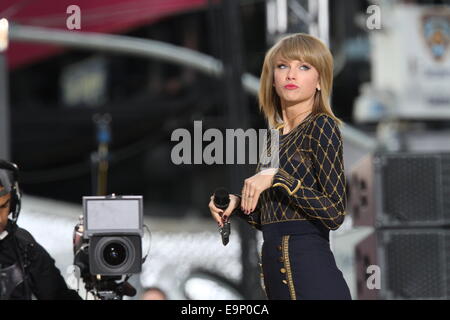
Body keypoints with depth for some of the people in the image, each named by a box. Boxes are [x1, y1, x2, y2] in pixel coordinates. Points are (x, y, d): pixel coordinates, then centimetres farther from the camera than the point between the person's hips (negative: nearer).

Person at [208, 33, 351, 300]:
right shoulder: (274, 136, 14)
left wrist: (278, 178, -18)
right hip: (276, 275, 7)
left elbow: (335, 213, -15)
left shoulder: (322, 126, -6)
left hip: (313, 278, -7)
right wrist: (236, 203, 4)